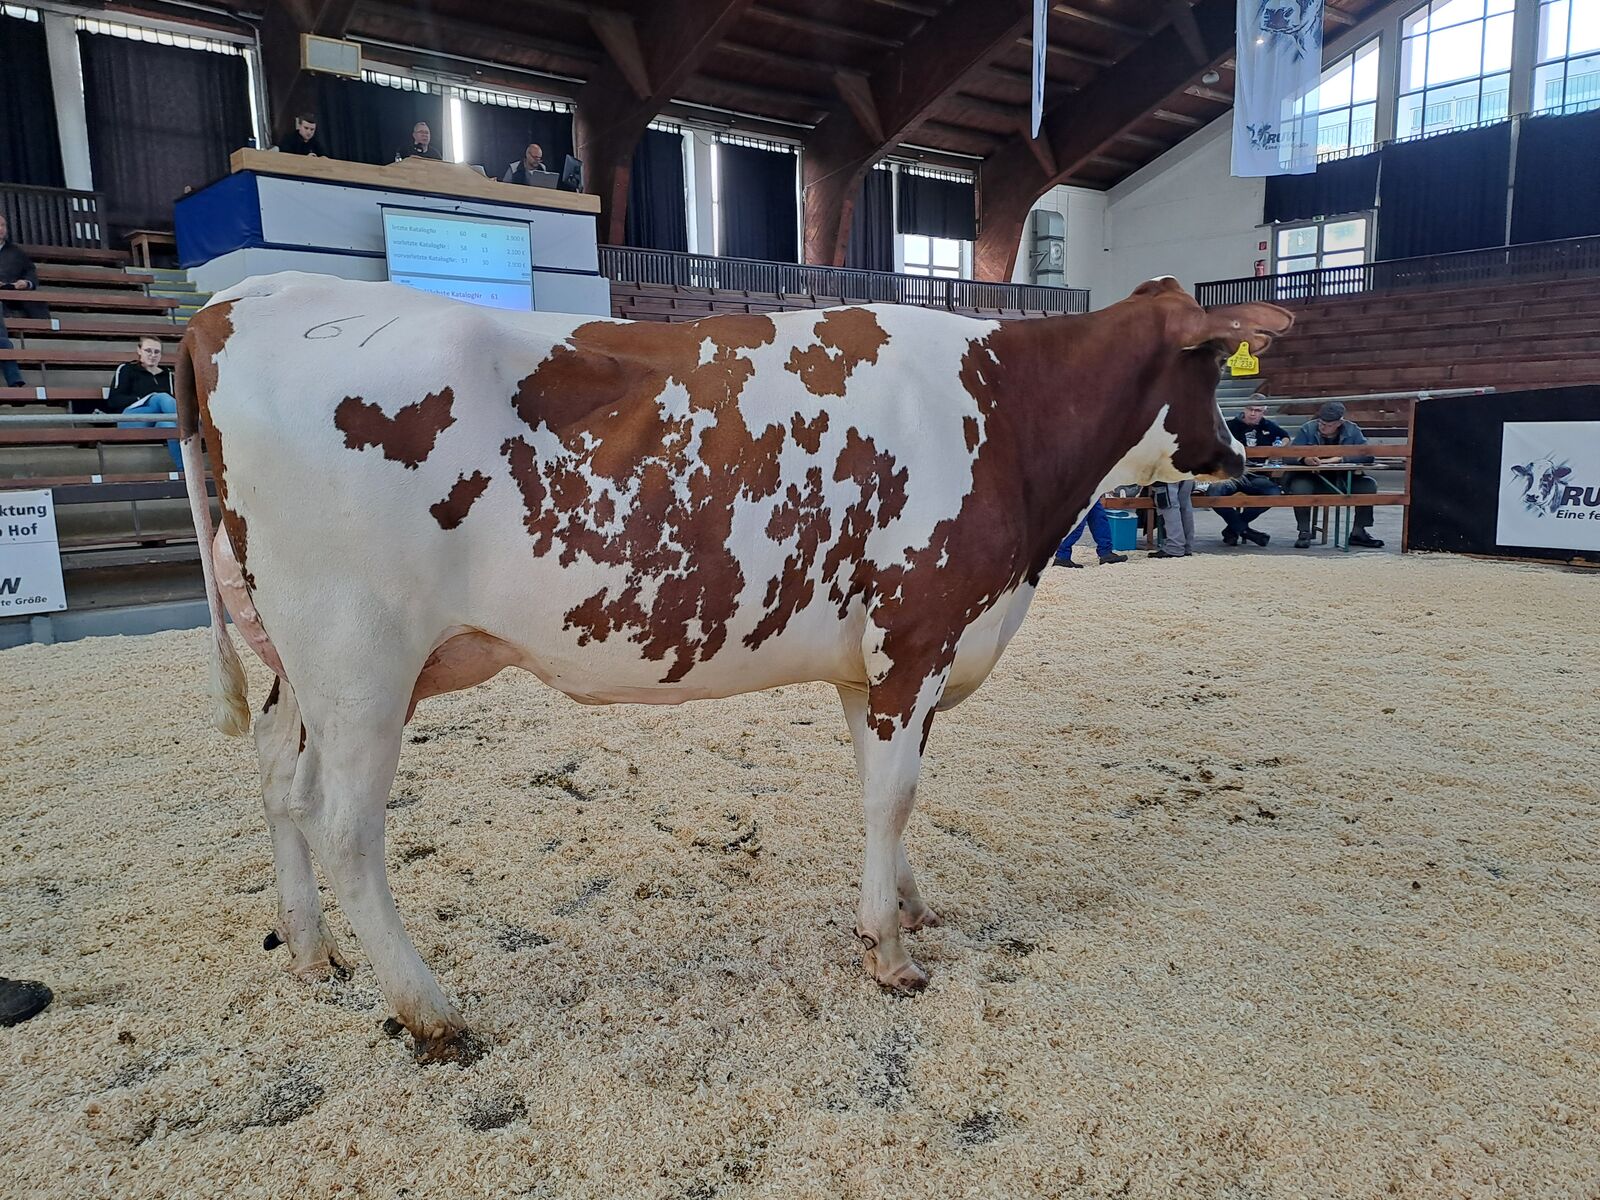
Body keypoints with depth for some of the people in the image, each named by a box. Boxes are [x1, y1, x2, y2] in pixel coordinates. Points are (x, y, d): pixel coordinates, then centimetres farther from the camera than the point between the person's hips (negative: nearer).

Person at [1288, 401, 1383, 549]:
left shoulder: (1352, 430, 0)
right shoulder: (1307, 429, -5)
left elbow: (1368, 455, -12)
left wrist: (1339, 458, -24)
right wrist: (1305, 459, -39)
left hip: (1343, 480, 3)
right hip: (1314, 479, -2)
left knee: (1369, 485, -19)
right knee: (1299, 486, -34)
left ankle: (1358, 532, -5)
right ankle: (1304, 533, -19)